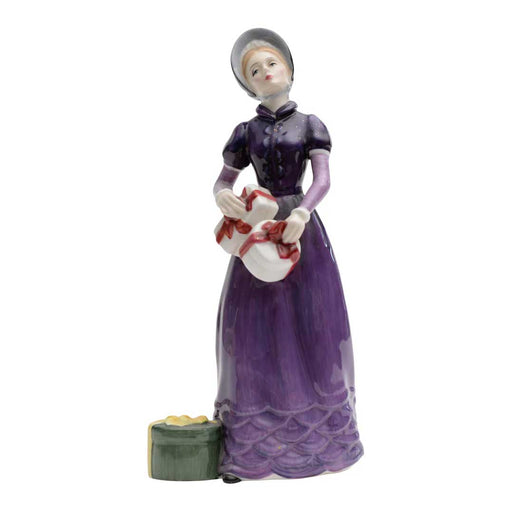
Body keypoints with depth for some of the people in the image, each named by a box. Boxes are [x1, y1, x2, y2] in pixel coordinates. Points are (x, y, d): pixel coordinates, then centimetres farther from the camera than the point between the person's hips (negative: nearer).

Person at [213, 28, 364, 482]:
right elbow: (223, 180, 10)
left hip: (302, 230, -1)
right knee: (255, 328, -4)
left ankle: (318, 435, 11)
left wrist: (303, 212, -26)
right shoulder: (246, 131, 10)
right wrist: (222, 197, -16)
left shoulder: (310, 125, 6)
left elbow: (323, 179, -6)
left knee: (311, 327, -2)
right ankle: (251, 446, 3)